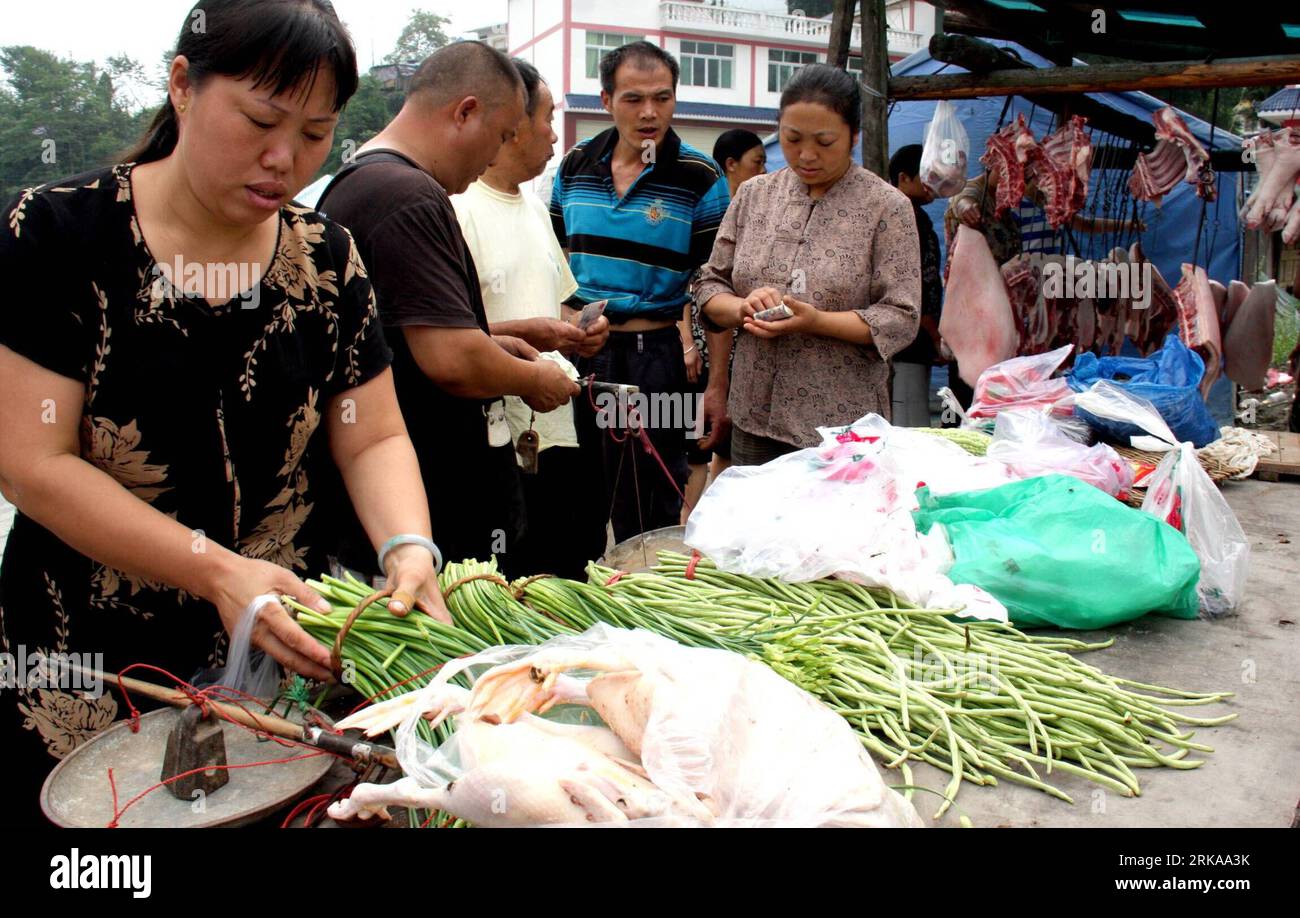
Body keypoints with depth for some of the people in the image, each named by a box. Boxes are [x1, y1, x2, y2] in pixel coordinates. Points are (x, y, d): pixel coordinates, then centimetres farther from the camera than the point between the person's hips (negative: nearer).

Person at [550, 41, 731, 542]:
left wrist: (715, 384, -15)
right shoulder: (575, 166, 8)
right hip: (581, 352, 5)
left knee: (652, 506, 3)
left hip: (655, 353, -4)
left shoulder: (700, 177, -5)